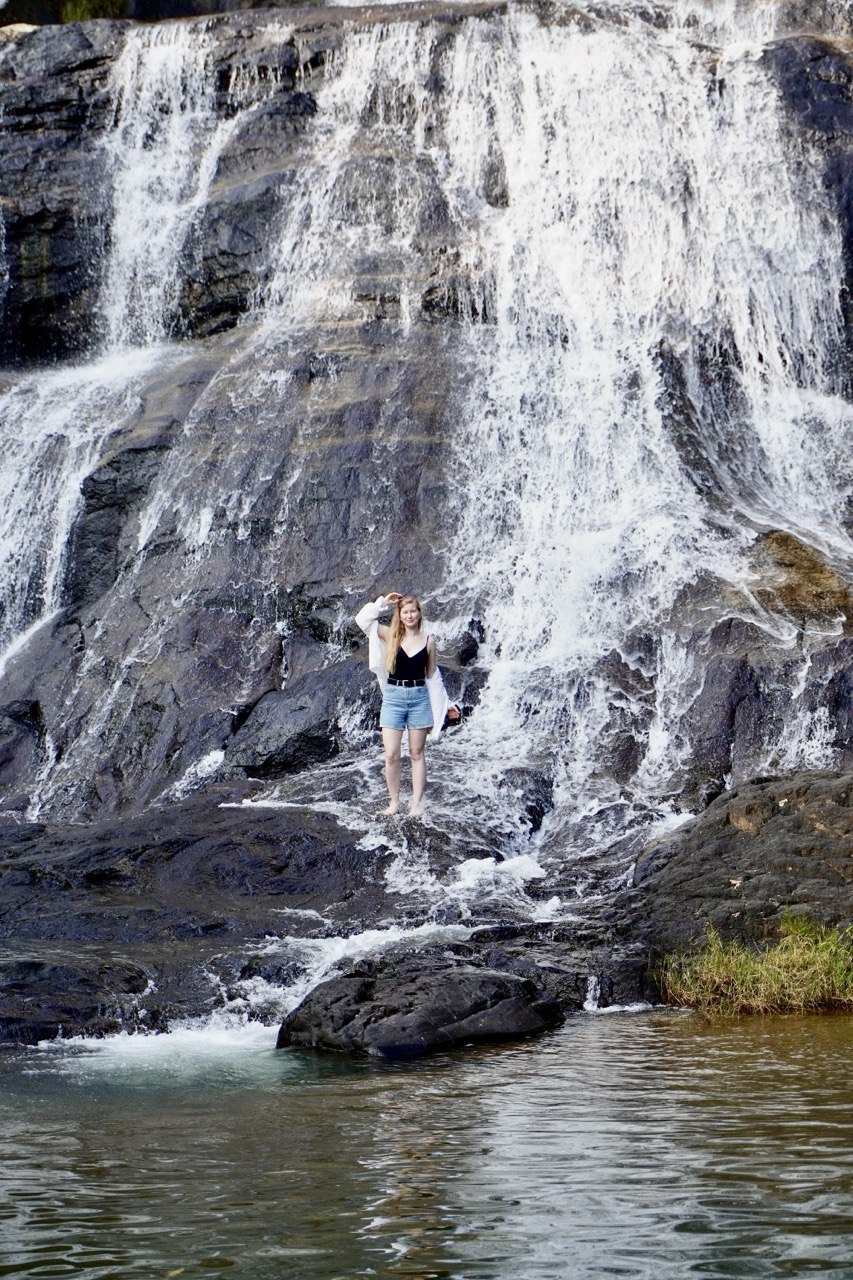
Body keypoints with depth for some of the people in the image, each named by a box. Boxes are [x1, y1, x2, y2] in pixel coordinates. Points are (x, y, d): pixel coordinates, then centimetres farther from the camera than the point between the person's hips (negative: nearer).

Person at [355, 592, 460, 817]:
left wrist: (446, 703, 11)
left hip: (419, 697, 0)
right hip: (393, 697, 0)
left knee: (417, 753, 7)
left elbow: (432, 675, 11)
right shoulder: (391, 636, 3)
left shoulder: (428, 640, 3)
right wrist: (383, 603, 0)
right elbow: (362, 619, -3)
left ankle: (417, 802, 11)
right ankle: (394, 800, 11)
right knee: (391, 754, -2)